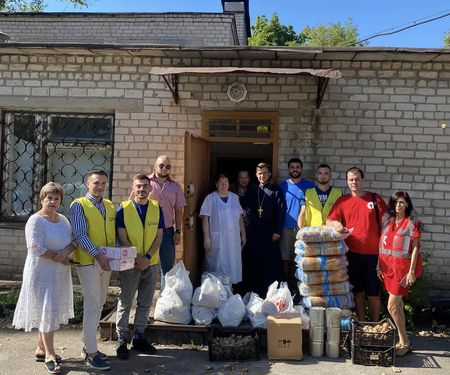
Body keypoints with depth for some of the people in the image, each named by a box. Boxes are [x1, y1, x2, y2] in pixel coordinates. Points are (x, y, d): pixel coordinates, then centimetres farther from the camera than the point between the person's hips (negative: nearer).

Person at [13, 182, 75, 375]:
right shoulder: (36, 221, -12)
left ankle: (41, 349, 28)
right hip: (42, 274, -7)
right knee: (47, 311, -5)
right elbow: (36, 249, -21)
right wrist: (61, 258, -16)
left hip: (59, 274, 7)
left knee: (51, 312, 14)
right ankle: (49, 355, 5)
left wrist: (66, 251, -16)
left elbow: (74, 240, 5)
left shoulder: (63, 220, 8)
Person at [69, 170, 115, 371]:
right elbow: (80, 235, -14)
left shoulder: (110, 206, 11)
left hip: (106, 262, 6)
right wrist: (98, 255, -21)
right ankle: (91, 354, 4)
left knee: (99, 304, 13)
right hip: (88, 262, -6)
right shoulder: (79, 205, -7)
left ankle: (87, 344, 27)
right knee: (92, 306, -4)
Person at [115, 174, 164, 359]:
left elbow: (159, 236, 1)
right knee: (125, 302, 5)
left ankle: (138, 338, 24)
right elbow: (122, 238, -8)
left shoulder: (156, 208, 3)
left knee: (145, 303, 11)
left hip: (151, 263, 3)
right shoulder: (123, 209, -6)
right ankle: (121, 340, 16)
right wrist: (137, 259, -16)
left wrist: (147, 257, -11)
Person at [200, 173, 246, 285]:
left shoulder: (235, 197, 9)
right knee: (217, 265, 0)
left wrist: (243, 234, 10)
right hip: (217, 238, -4)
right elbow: (205, 218, -7)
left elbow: (240, 218, 12)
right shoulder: (210, 198, -3)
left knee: (233, 264, 8)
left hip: (234, 238, 4)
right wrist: (206, 238, -13)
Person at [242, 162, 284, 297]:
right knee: (252, 261, 4)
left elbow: (280, 213, -3)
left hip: (270, 233, -3)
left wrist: (277, 231, -9)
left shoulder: (276, 191, 2)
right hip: (254, 232, 3)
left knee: (271, 261, -2)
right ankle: (253, 288, 15)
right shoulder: (252, 190, 12)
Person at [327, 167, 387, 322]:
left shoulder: (375, 199, 2)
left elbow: (384, 224, 3)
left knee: (373, 292, 3)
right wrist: (336, 224, -18)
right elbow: (329, 221, 5)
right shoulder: (342, 201, 5)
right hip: (352, 252, 2)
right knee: (358, 290, 12)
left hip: (372, 252, -1)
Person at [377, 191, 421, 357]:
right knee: (398, 304, 13)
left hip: (402, 266, -5)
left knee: (392, 306, -9)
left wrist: (412, 271, -12)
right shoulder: (387, 221, 9)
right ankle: (402, 340, 22)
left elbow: (415, 248, -7)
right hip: (387, 266, 5)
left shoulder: (411, 224, -5)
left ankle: (405, 342, 4)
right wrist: (379, 266, 7)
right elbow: (381, 244, 10)